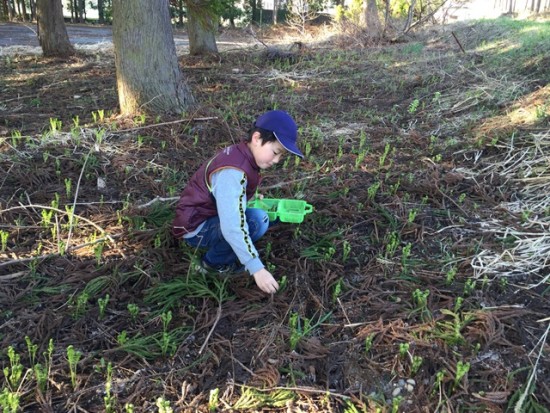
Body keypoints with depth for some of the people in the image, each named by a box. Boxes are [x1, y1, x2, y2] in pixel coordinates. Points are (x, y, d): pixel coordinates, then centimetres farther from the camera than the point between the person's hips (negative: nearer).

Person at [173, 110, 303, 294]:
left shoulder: (241, 155, -1)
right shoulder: (232, 172, -31)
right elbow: (232, 228, -38)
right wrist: (257, 269, -37)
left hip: (213, 215, 9)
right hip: (196, 227, -9)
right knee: (257, 220, -29)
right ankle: (214, 263, -6)